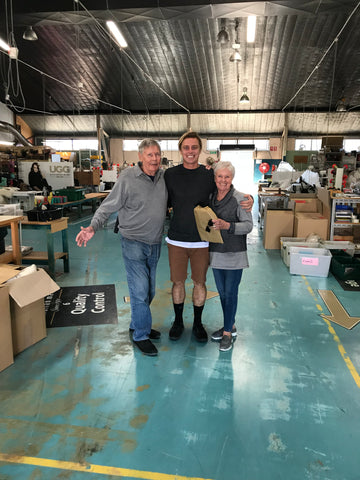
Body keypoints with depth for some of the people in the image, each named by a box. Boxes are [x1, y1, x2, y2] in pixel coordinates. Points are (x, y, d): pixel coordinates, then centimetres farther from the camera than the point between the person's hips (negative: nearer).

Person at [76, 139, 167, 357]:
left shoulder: (164, 176, 1)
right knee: (140, 290, -6)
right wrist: (93, 227, -25)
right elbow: (108, 207, -11)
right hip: (134, 242, -5)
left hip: (155, 243, 6)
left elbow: (172, 202, 16)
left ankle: (137, 325, 35)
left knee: (149, 290, 16)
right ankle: (141, 336, 12)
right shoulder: (128, 178, -13)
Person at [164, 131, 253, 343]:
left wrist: (248, 199, -11)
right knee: (178, 282, 10)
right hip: (177, 239, 0)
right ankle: (178, 322, 32)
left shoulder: (210, 174, -1)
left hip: (202, 240, 0)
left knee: (200, 282, 11)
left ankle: (198, 323, 32)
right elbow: (165, 203, 7)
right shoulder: (170, 174, -1)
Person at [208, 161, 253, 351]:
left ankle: (228, 333, 15)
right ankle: (230, 325, 33)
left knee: (230, 293, 1)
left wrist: (227, 226, -25)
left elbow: (248, 225, -13)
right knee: (222, 292, 15)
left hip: (234, 255, -6)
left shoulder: (239, 198, -9)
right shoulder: (210, 197, 7)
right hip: (216, 253, 6)